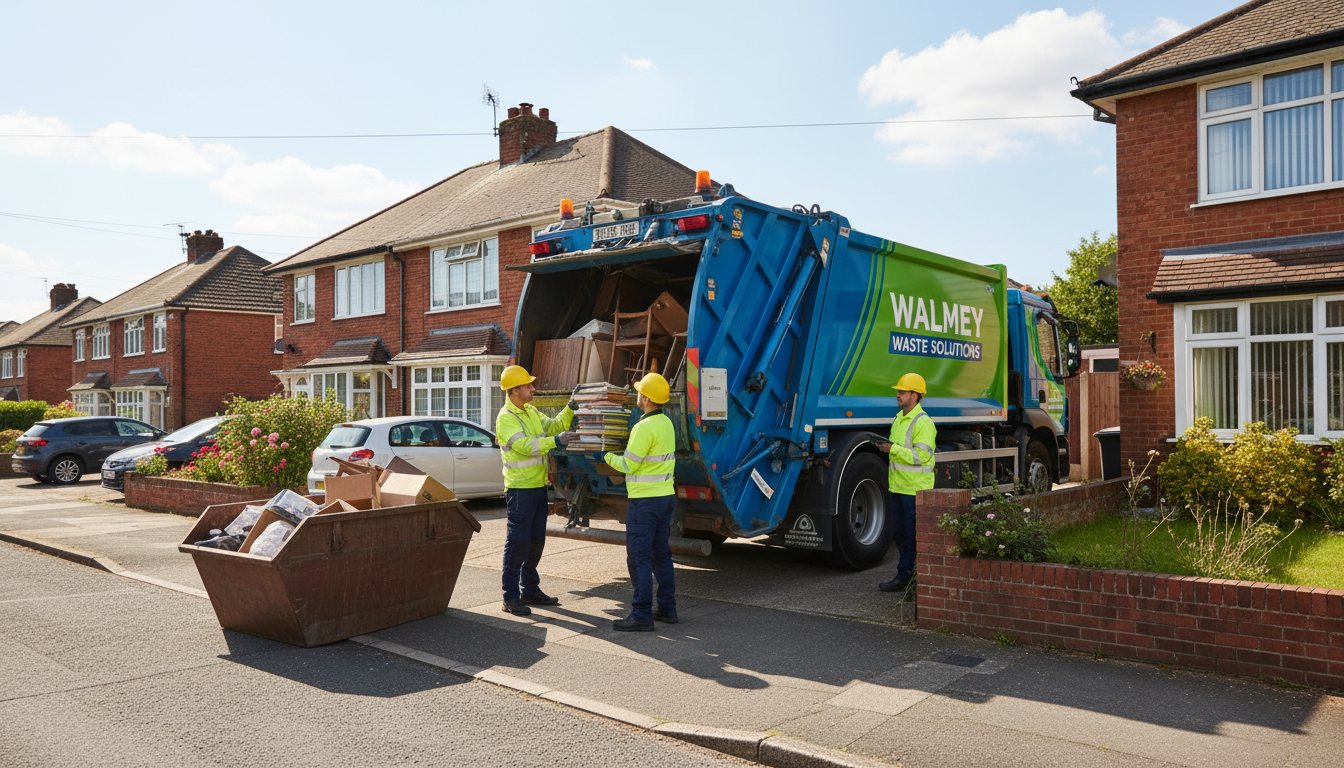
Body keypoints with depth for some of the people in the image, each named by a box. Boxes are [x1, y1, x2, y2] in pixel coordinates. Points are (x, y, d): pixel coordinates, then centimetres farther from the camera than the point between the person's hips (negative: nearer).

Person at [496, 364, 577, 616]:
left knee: (536, 541, 14)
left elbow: (554, 425, 17)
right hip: (520, 489, -9)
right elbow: (526, 445, -25)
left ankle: (530, 590, 25)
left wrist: (571, 407, 5)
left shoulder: (531, 411, 13)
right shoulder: (506, 418, -15)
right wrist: (555, 441, -33)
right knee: (518, 543, -6)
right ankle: (511, 597, 2)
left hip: (538, 486, 9)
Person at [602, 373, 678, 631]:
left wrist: (607, 456, 3)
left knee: (639, 557, -5)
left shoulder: (645, 427, -19)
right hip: (666, 496, 9)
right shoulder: (666, 423, 10)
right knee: (660, 554, 15)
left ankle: (641, 615, -3)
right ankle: (667, 609, 21)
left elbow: (628, 465, -15)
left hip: (645, 500, -9)